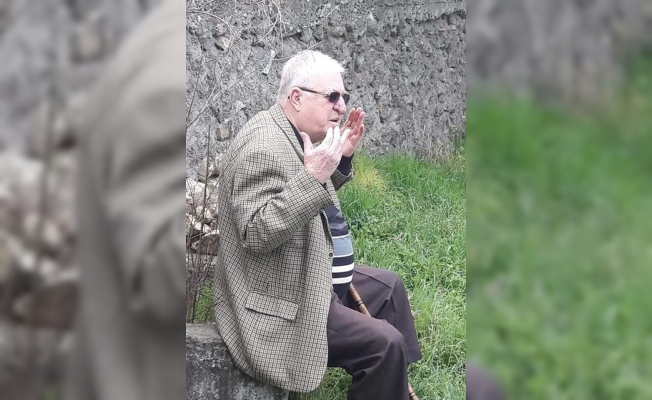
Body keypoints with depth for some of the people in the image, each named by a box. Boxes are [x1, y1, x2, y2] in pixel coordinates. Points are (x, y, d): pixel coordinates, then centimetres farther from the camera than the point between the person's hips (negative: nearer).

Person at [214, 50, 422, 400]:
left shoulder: (293, 135, 8)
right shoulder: (263, 148, -24)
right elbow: (255, 234, -31)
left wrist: (341, 158, 6)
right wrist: (312, 177, -35)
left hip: (311, 279, 11)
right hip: (281, 306, -11)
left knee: (388, 287, 22)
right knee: (384, 344, -19)